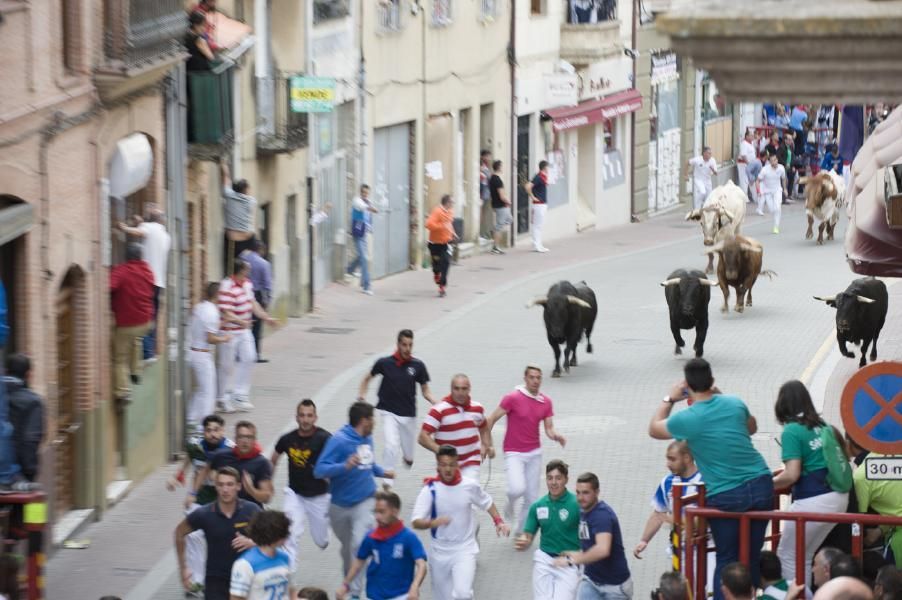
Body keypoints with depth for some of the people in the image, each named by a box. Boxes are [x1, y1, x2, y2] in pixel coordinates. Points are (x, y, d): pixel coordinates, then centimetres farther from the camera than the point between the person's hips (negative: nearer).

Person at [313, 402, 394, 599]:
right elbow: (319, 470, -25)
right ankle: (347, 581, 43)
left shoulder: (367, 439, 2)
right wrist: (345, 466, -38)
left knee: (359, 544, -16)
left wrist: (383, 472, 9)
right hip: (341, 506, -2)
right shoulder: (339, 440, -18)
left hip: (364, 501, 2)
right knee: (347, 546, 17)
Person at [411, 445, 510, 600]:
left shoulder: (470, 486, -7)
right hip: (440, 553, 1)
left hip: (465, 551, -1)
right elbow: (416, 522, -20)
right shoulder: (430, 490, -12)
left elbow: (487, 503, 14)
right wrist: (433, 523, -40)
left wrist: (499, 521, -1)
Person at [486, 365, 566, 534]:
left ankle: (521, 531, 23)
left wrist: (557, 436, -19)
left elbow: (549, 428, 4)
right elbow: (492, 420, -6)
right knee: (517, 489, -25)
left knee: (532, 497, 5)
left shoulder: (546, 402, 3)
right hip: (514, 453, -4)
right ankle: (511, 503, 12)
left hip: (534, 453, 5)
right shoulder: (513, 398, -12)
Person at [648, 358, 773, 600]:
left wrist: (669, 399, 23)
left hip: (725, 497, -3)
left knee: (726, 560, 6)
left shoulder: (687, 419, -9)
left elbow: (654, 429, 12)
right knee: (752, 557, 10)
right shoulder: (734, 403, 2)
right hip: (761, 486, 3)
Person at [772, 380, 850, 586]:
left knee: (788, 556, 10)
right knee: (804, 557, 19)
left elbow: (792, 475, -17)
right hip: (839, 497, 7)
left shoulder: (791, 431, -10)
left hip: (812, 502, -7)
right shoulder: (823, 426, 11)